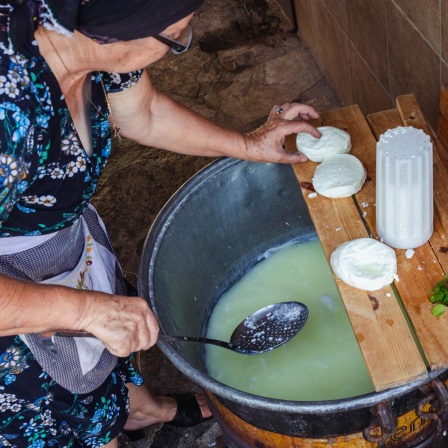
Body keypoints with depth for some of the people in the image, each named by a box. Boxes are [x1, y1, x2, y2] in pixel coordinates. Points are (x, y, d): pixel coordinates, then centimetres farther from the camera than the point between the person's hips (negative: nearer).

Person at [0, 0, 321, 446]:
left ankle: (141, 408, 62)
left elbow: (146, 115, 3)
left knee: (110, 338, 32)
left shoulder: (93, 39, -19)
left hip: (66, 232, 8)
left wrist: (249, 145, 5)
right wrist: (83, 307, -39)